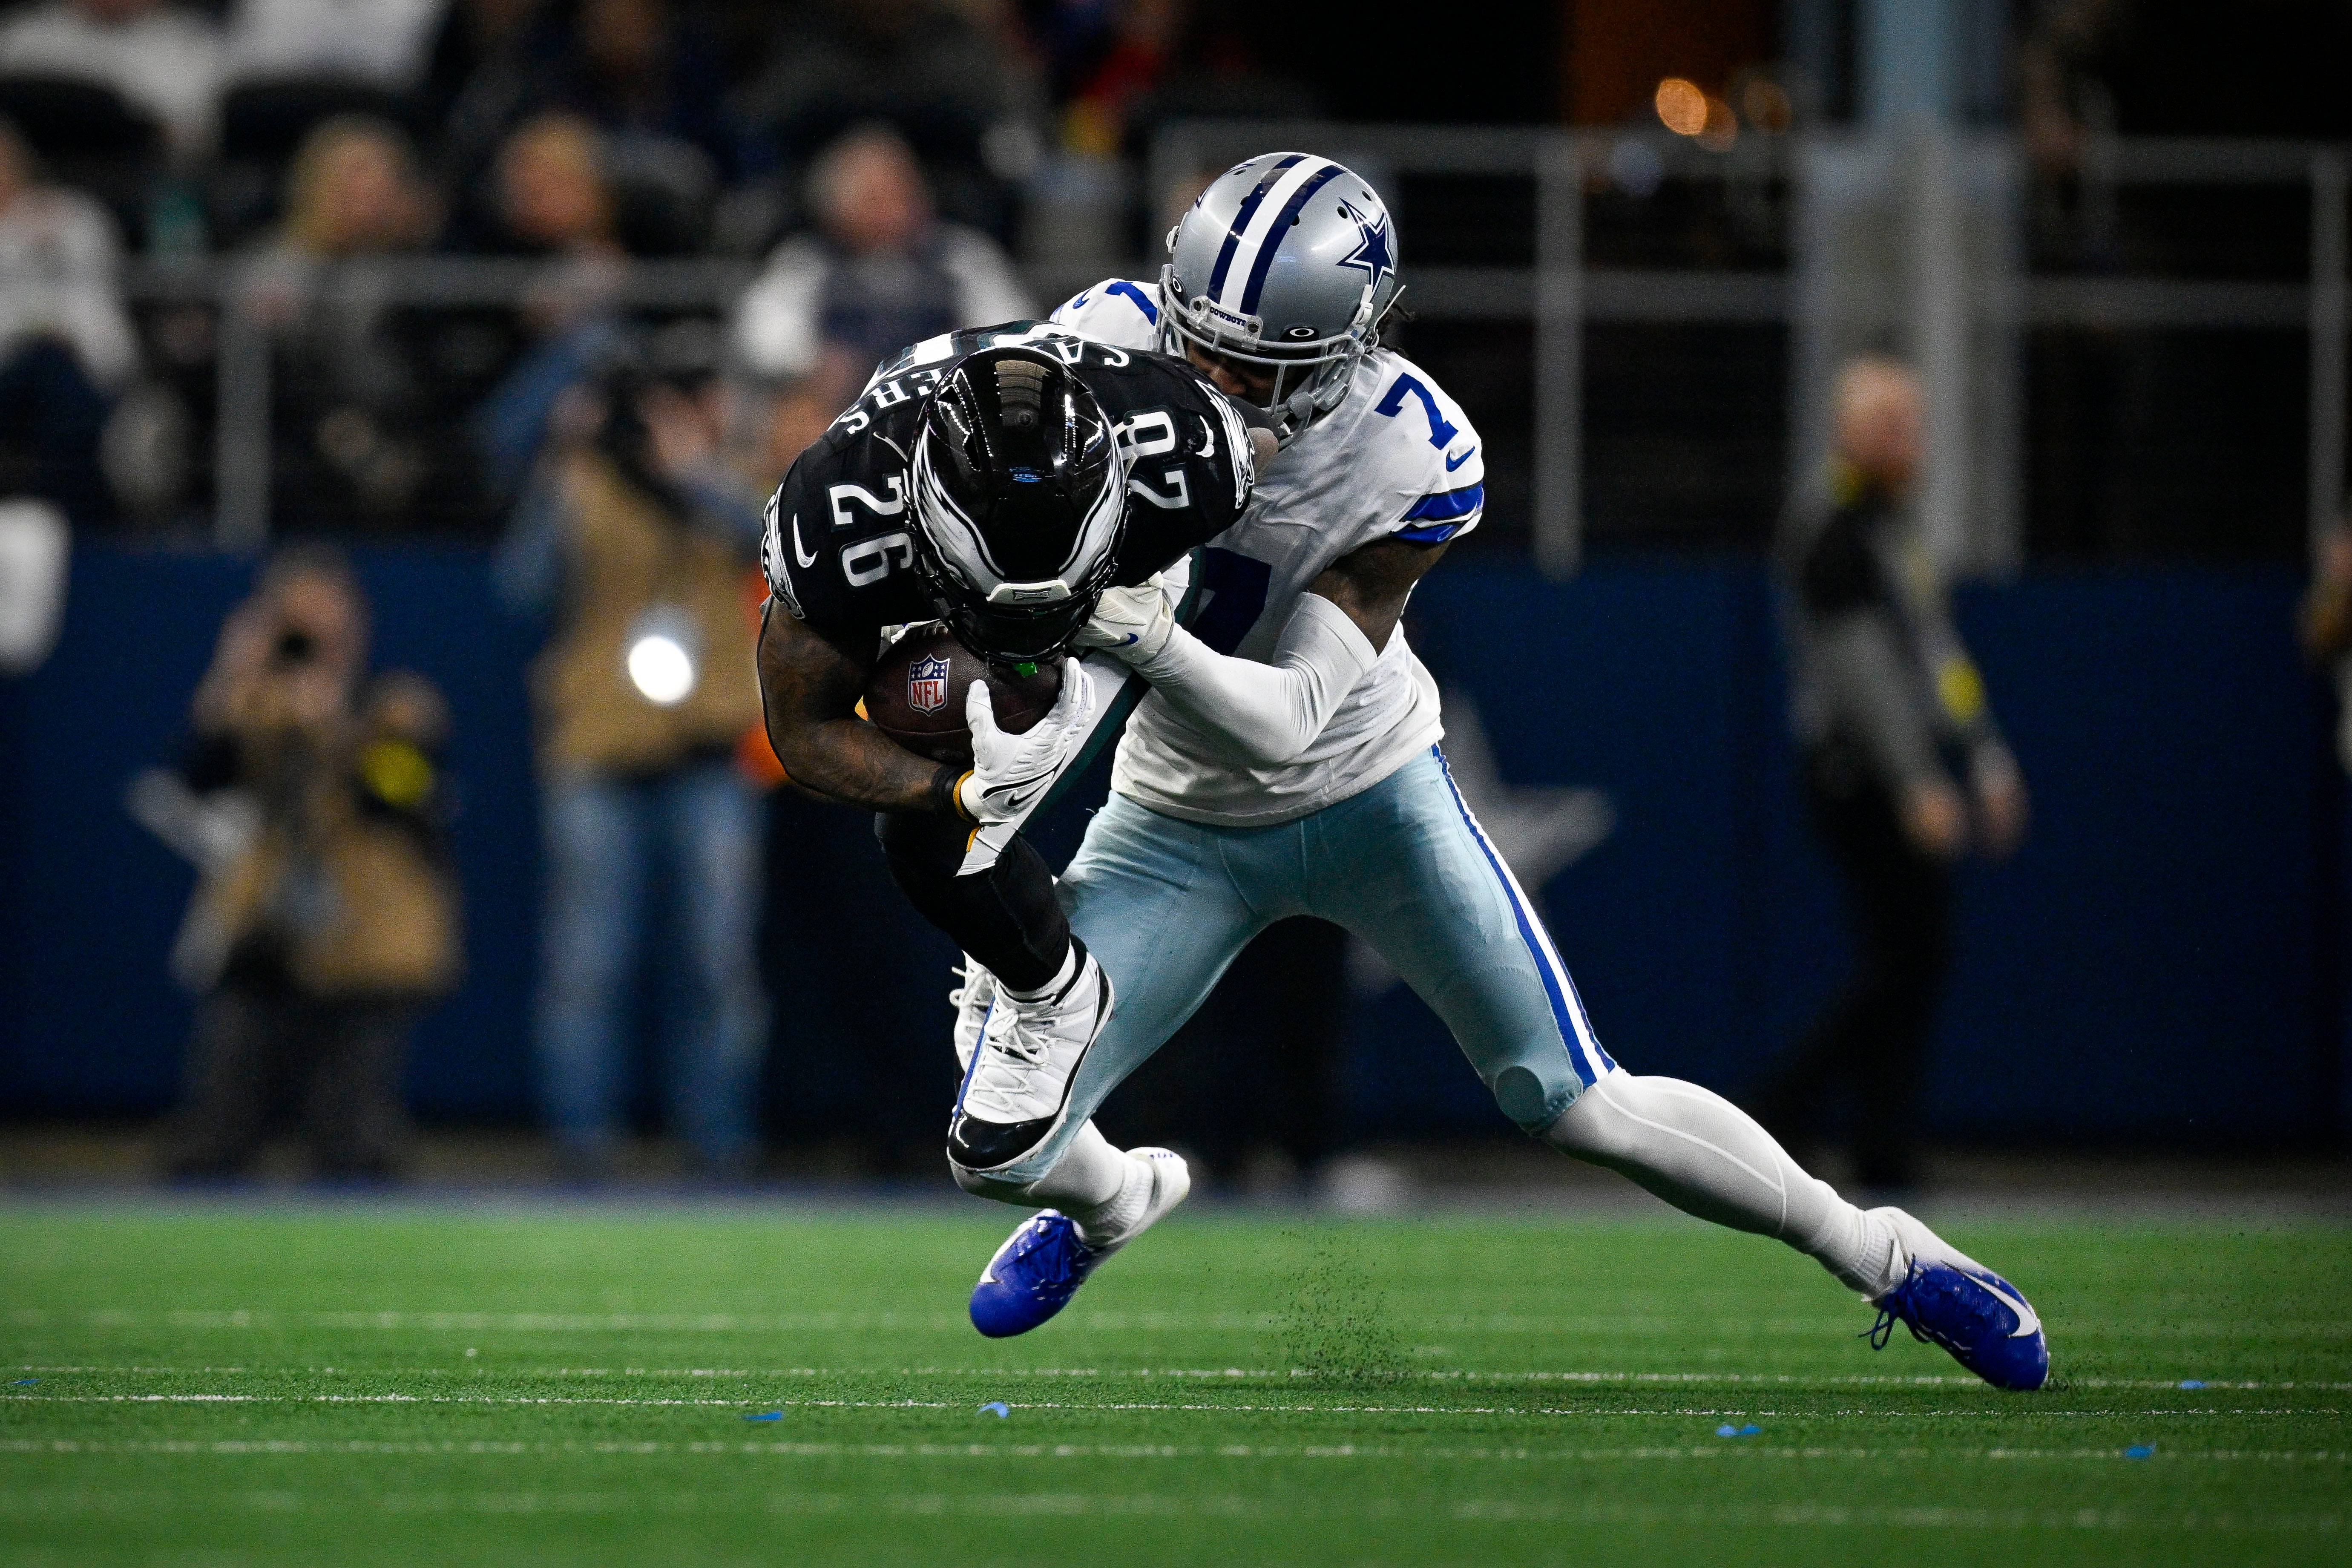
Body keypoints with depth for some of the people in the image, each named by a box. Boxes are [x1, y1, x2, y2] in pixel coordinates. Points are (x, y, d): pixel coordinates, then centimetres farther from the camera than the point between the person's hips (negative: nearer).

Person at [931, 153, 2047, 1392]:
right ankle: (1106, 1205, 30)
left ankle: (1885, 1257, 17)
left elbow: (1285, 721, -31)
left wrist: (1145, 639, -49)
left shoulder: (1413, 463, -28)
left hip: (1369, 792, -2)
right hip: (1181, 825, 3)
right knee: (999, 1143, -9)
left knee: (1576, 1105, -3)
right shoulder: (1117, 337, -21)